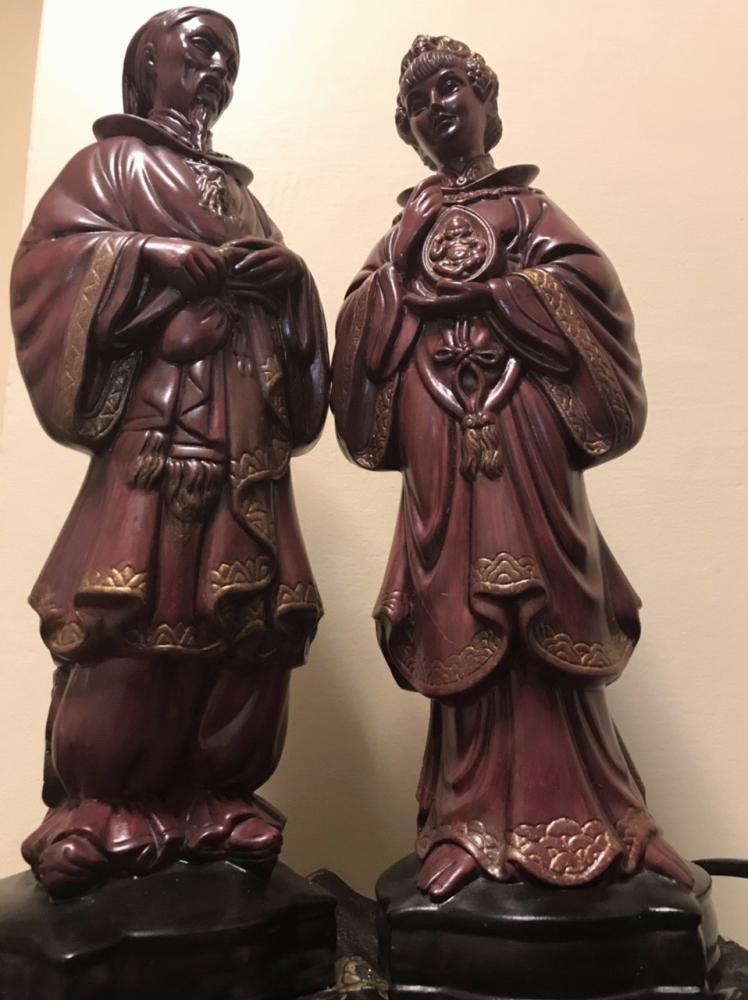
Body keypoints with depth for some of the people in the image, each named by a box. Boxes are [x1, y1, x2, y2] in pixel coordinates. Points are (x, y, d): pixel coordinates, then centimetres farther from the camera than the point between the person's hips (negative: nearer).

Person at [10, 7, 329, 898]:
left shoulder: (237, 189, 30)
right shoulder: (112, 161, 15)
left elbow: (282, 294, 21)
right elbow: (55, 252, -1)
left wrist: (287, 271, -1)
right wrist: (167, 257, -11)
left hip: (244, 421, 6)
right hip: (156, 408, -5)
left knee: (248, 603, -3)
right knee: (138, 600, -13)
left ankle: (217, 800, 5)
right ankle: (101, 809, -2)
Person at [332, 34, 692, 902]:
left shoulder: (528, 207, 17)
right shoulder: (406, 226, 22)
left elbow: (584, 288, -2)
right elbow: (364, 332, 7)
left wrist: (475, 291, -4)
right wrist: (404, 267, -3)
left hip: (525, 422, -1)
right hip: (441, 432, 2)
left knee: (543, 617, -6)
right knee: (461, 621, -2)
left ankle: (562, 820, 4)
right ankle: (475, 823, 5)